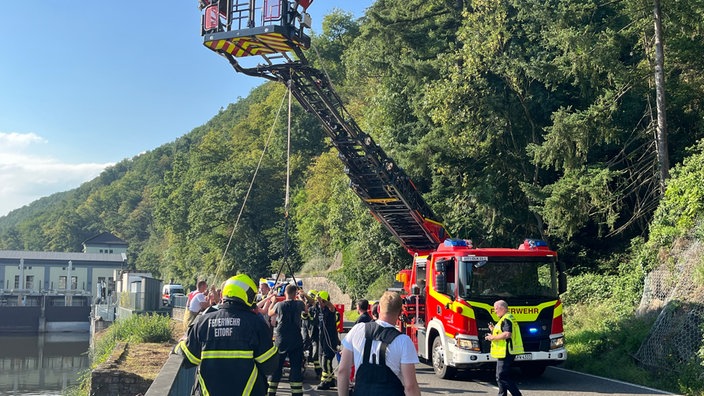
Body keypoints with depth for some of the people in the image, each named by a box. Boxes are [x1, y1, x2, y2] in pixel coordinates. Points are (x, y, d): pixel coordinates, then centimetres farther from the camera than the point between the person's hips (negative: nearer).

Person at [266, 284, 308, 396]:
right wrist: (300, 298, 30)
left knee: (276, 367, 10)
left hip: (280, 340, 1)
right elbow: (306, 310, 18)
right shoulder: (299, 304, -4)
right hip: (296, 341, -1)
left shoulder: (279, 305, -5)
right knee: (296, 368, 2)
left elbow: (270, 313, 14)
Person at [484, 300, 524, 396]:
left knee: (502, 377, -10)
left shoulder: (506, 319, -14)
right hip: (504, 352, 11)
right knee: (500, 377, 15)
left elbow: (507, 334, -26)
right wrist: (494, 329, 16)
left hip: (506, 352, -11)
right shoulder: (506, 318, 20)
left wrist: (493, 337, -17)